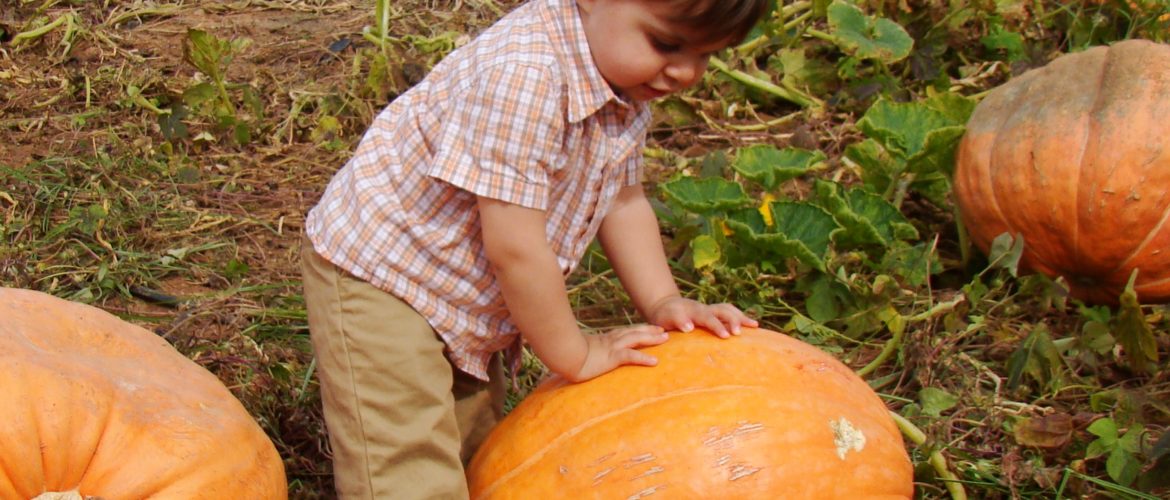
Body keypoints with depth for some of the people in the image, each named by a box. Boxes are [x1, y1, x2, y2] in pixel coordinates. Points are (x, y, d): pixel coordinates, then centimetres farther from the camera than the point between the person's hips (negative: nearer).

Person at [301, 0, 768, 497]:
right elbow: (515, 247, -32)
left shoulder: (628, 85, -6)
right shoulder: (524, 71, -35)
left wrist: (664, 303, -5)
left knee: (474, 452, 21)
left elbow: (622, 200, 7)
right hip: (375, 274, -9)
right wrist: (574, 354, -20)